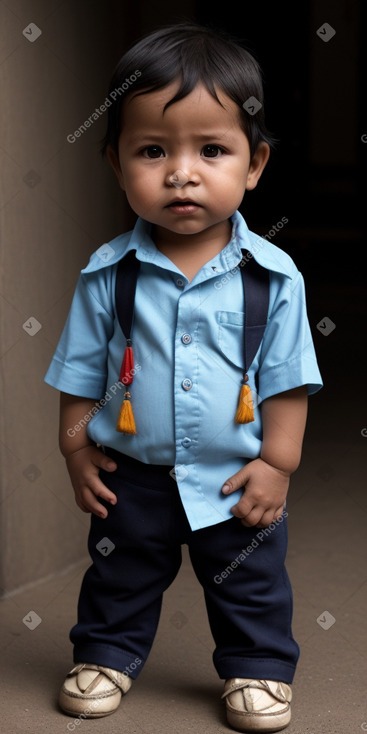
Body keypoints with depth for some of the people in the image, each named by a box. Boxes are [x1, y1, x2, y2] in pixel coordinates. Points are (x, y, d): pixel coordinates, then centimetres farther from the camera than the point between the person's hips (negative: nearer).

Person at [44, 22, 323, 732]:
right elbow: (81, 370, 0)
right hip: (133, 473, 1)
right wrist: (76, 448, -1)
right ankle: (107, 653, 40)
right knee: (120, 574, 19)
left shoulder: (273, 275, -13)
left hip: (237, 479, -1)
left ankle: (258, 666, 35)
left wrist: (277, 463, -8)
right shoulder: (107, 274, -11)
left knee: (252, 583, 15)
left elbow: (287, 378, -7)